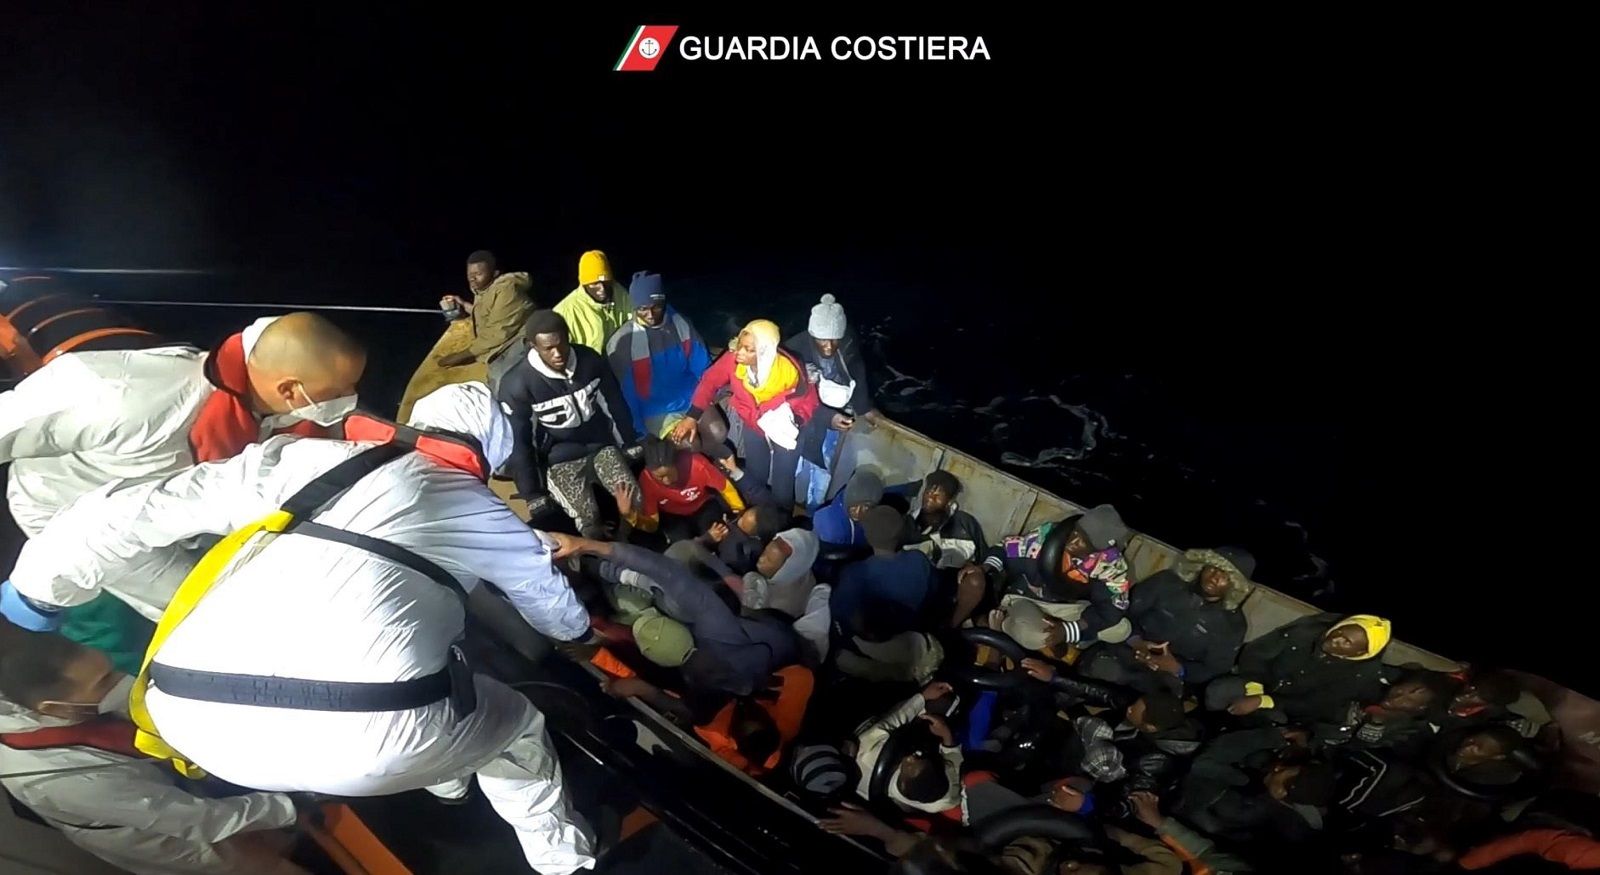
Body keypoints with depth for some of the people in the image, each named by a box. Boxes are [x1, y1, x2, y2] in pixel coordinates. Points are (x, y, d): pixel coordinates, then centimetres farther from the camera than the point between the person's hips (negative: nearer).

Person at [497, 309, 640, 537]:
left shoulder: (589, 359, -7)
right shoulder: (517, 384, -18)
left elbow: (616, 405, 6)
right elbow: (518, 442, -10)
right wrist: (533, 495, -8)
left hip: (601, 446, 3)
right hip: (559, 457, -3)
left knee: (634, 500, -18)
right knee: (588, 519, -25)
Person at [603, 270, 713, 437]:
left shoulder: (680, 323, -4)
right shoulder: (622, 342, -14)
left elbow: (702, 365, 7)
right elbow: (625, 393, -9)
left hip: (693, 400, 4)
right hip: (657, 412, -4)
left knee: (719, 435, -15)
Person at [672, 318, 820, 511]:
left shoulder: (788, 369, -34)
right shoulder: (733, 358, -29)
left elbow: (808, 399, -17)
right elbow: (710, 382, -15)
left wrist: (796, 421, -34)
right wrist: (692, 417, -22)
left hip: (785, 428, -3)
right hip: (754, 424, 3)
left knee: (782, 481, 5)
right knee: (754, 476, 17)